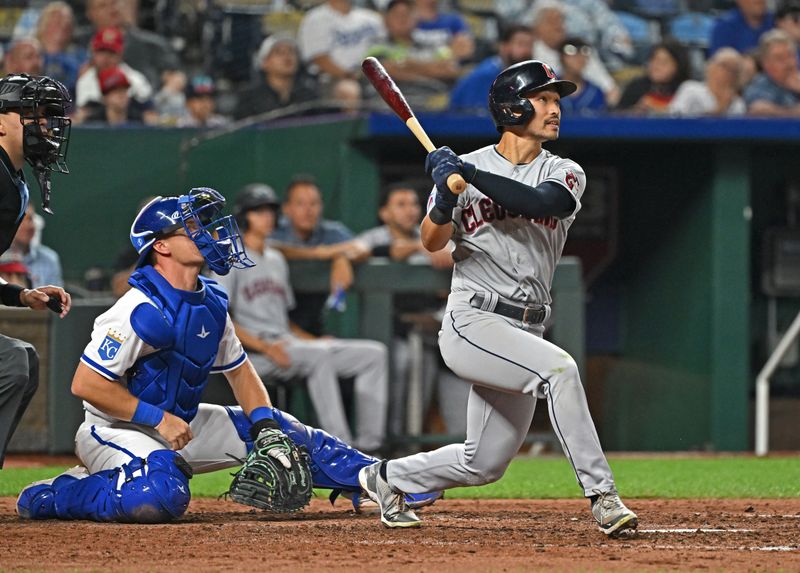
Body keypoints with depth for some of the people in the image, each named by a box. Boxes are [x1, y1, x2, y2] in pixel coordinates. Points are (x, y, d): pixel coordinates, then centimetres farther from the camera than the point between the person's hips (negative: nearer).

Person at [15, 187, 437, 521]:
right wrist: (158, 419, -24)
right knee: (162, 498, -37)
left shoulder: (211, 304, 2)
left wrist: (263, 423, -2)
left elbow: (239, 370, 15)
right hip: (116, 430, -9)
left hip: (181, 424, 9)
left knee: (280, 431, 6)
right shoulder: (142, 310, -24)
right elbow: (85, 384, -25)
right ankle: (51, 497, -16)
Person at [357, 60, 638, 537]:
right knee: (559, 368, -31)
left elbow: (540, 202, -18)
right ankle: (602, 496, -28)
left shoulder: (565, 174, 6)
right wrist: (445, 198, -26)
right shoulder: (466, 167, 2)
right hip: (473, 323, -5)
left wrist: (469, 174, -22)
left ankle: (388, 478, 34)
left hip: (524, 331, 5)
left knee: (484, 465, 9)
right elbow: (432, 242, -7)